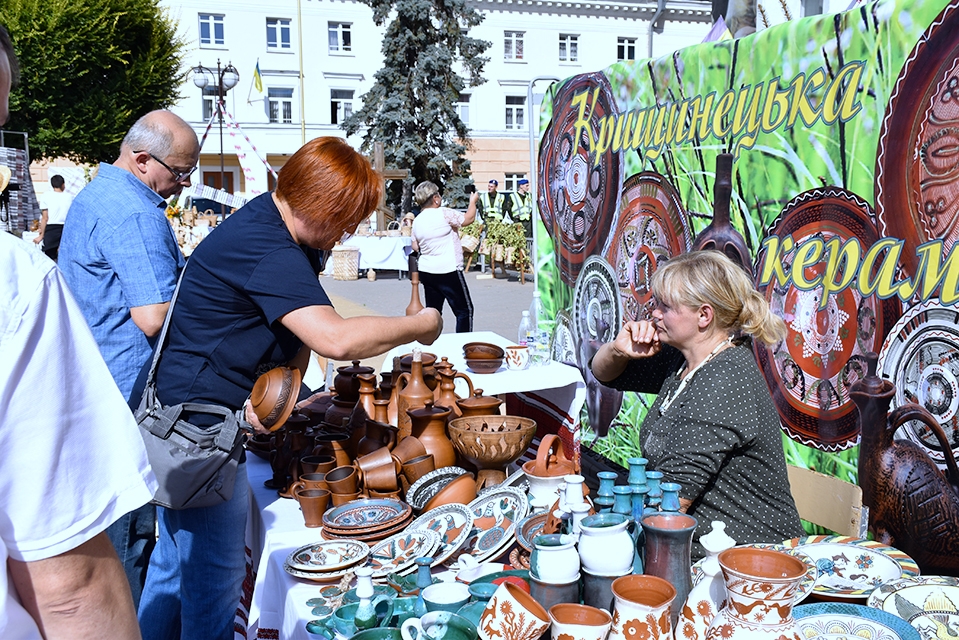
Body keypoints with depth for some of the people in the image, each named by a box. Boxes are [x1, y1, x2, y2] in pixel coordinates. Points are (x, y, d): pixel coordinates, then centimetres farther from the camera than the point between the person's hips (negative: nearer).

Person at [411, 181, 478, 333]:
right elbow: (469, 218, -6)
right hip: (448, 271, -7)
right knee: (464, 310, 1)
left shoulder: (417, 220, 9)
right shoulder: (444, 213, -12)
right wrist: (473, 202, 10)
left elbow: (415, 247, 16)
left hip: (426, 272, 7)